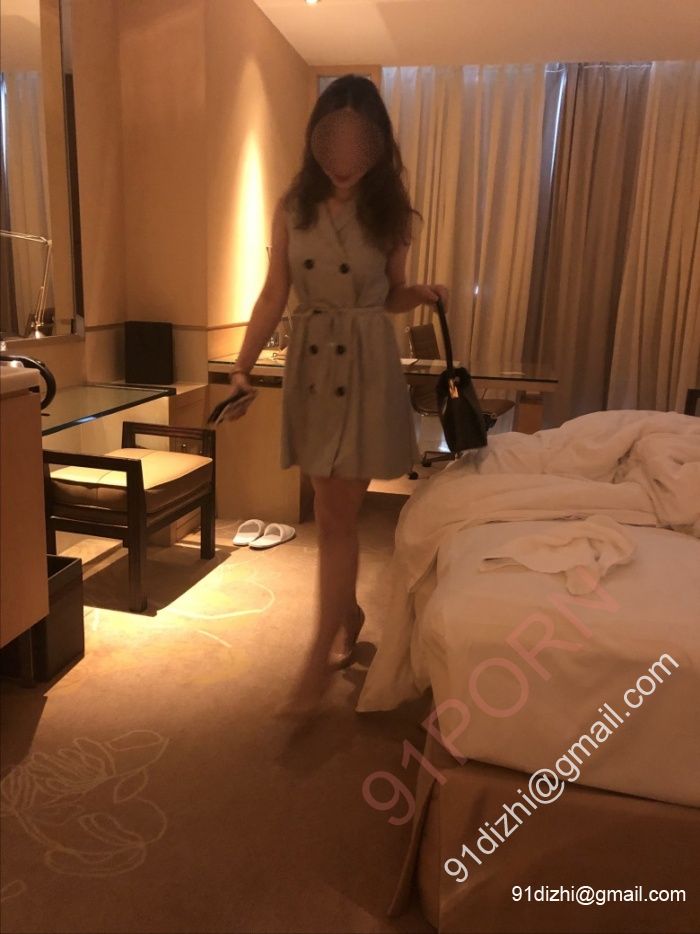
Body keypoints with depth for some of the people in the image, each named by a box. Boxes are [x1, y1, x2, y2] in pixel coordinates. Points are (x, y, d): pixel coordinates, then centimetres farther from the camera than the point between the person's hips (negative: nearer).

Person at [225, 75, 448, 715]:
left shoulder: (390, 211, 0)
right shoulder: (292, 207, 3)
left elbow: (392, 296, 8)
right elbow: (274, 296, 4)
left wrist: (423, 294, -13)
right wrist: (242, 367, -4)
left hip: (368, 366, -3)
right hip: (309, 362, 3)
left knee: (339, 517, -3)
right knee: (328, 512, 12)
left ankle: (318, 662, 6)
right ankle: (351, 614, 36)